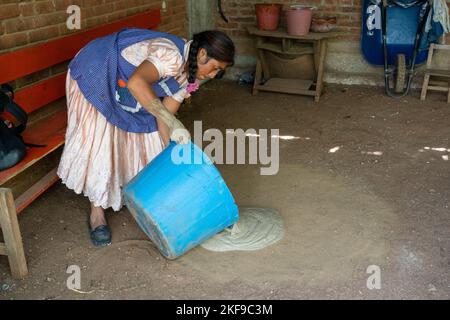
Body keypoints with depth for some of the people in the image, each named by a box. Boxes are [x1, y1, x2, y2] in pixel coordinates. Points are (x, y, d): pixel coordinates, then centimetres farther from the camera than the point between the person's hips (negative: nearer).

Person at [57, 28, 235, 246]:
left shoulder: (186, 77, -8)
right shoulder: (171, 55, -36)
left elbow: (163, 118, -9)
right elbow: (136, 83, -54)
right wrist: (174, 122, -55)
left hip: (120, 87, 8)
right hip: (94, 74, -8)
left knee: (144, 133, 7)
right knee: (97, 140, -8)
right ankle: (97, 213, 5)